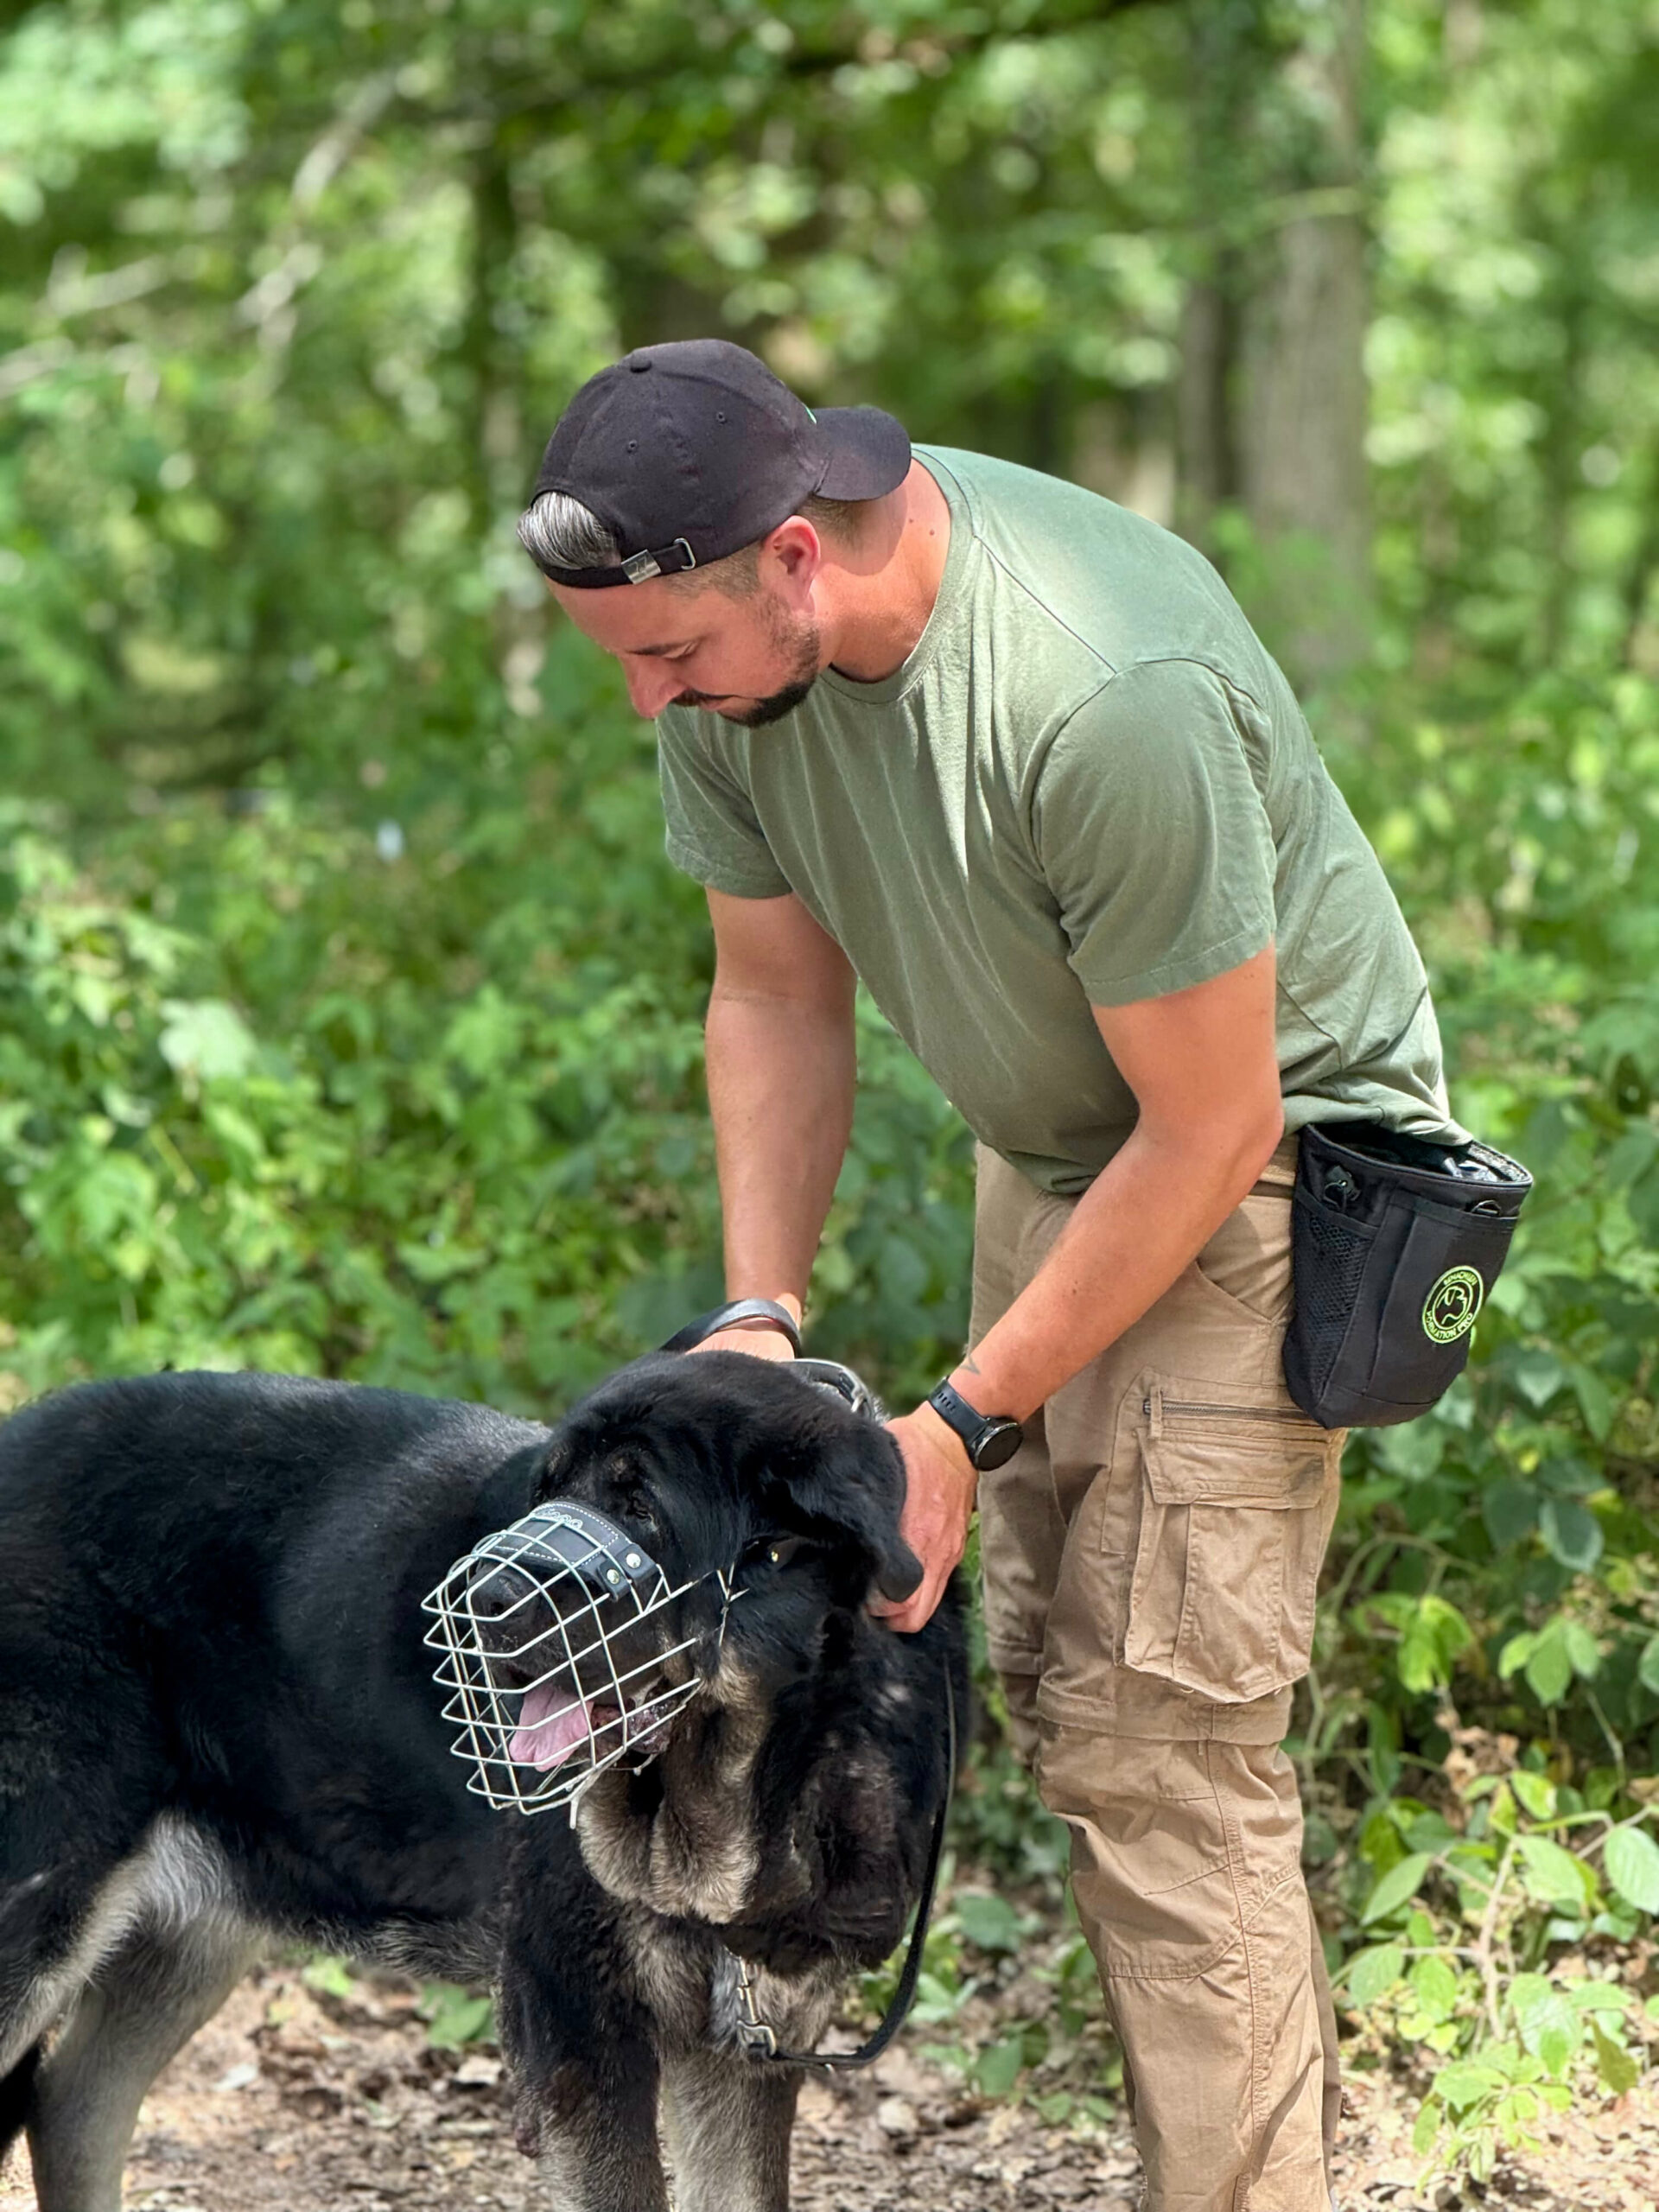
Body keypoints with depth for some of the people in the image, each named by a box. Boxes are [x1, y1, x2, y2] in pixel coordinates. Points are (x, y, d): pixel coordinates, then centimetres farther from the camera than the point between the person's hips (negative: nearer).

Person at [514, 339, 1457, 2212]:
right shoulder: (726, 644, -13)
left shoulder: (1110, 699, -36)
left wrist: (966, 1426, -20)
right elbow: (776, 990, 1)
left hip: (1260, 1159, -7)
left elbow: (1209, 1129, -27)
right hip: (1045, 1145, 7)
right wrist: (760, 1319, -9)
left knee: (1151, 1737, -11)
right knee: (1054, 1672, 10)